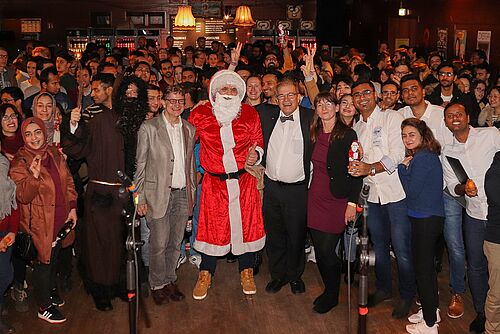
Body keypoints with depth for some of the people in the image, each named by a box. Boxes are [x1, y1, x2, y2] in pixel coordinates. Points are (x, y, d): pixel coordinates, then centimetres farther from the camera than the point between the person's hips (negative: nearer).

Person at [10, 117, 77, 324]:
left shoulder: (55, 154, 2)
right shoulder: (19, 162, -15)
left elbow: (68, 182, 10)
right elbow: (23, 196, -20)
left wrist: (72, 207, 4)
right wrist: (34, 176, -36)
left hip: (60, 219, 6)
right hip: (39, 223, -5)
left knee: (54, 259, 22)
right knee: (43, 262, 6)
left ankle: (51, 292, 44)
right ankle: (44, 307, 22)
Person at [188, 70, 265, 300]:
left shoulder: (249, 114, 3)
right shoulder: (200, 114, -1)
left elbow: (257, 142, 12)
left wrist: (255, 155, -10)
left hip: (244, 180, 1)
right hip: (214, 181, -1)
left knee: (246, 224, 6)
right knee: (212, 225, 4)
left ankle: (246, 272, 24)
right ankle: (205, 274, 21)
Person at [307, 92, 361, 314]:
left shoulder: (348, 135, -7)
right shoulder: (314, 134, 9)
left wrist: (352, 203, -13)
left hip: (338, 199, -5)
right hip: (316, 198, 5)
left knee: (327, 251, -5)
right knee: (319, 251, 7)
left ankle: (332, 296, 17)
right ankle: (329, 289, 28)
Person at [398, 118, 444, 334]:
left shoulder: (422, 158, -17)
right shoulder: (429, 155, 12)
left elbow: (412, 191, -16)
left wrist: (403, 168, -8)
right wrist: (406, 168, 0)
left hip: (426, 220, -10)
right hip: (432, 218, 10)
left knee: (422, 269, -1)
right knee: (427, 267, 20)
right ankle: (431, 311, 34)